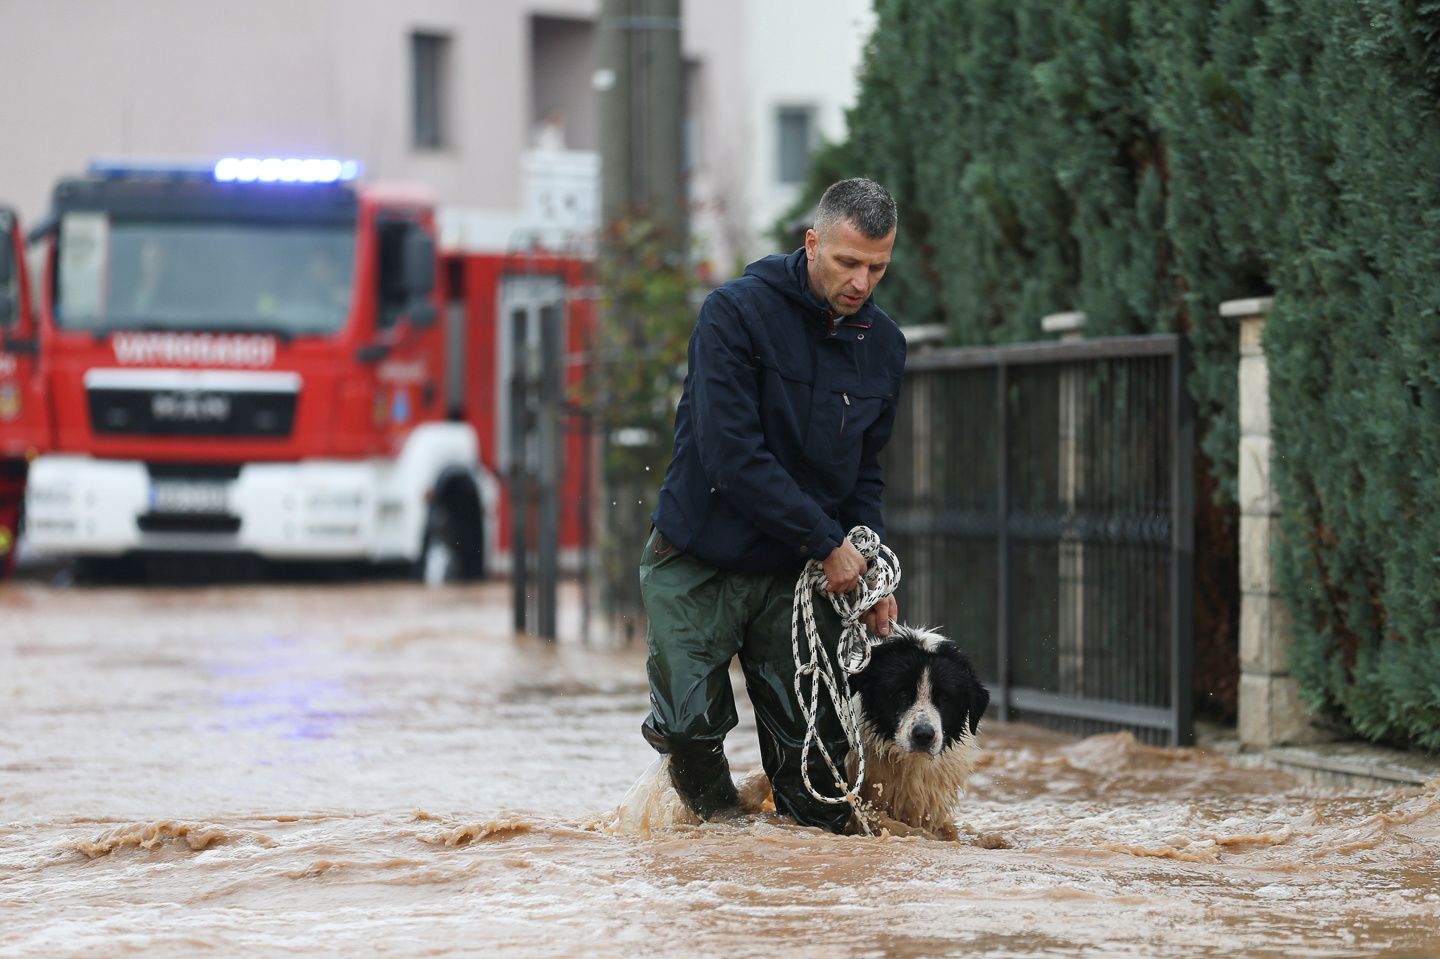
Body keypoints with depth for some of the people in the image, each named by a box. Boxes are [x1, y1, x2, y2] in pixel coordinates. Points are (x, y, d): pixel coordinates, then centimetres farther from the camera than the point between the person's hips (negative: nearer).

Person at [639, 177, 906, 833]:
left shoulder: (883, 345, 5)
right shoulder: (737, 313, -13)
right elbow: (732, 456, -20)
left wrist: (871, 569, -1)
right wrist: (827, 543, -17)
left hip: (798, 574, 4)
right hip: (699, 562, -4)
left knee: (814, 743, -5)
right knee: (692, 727, -9)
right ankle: (719, 816, 19)